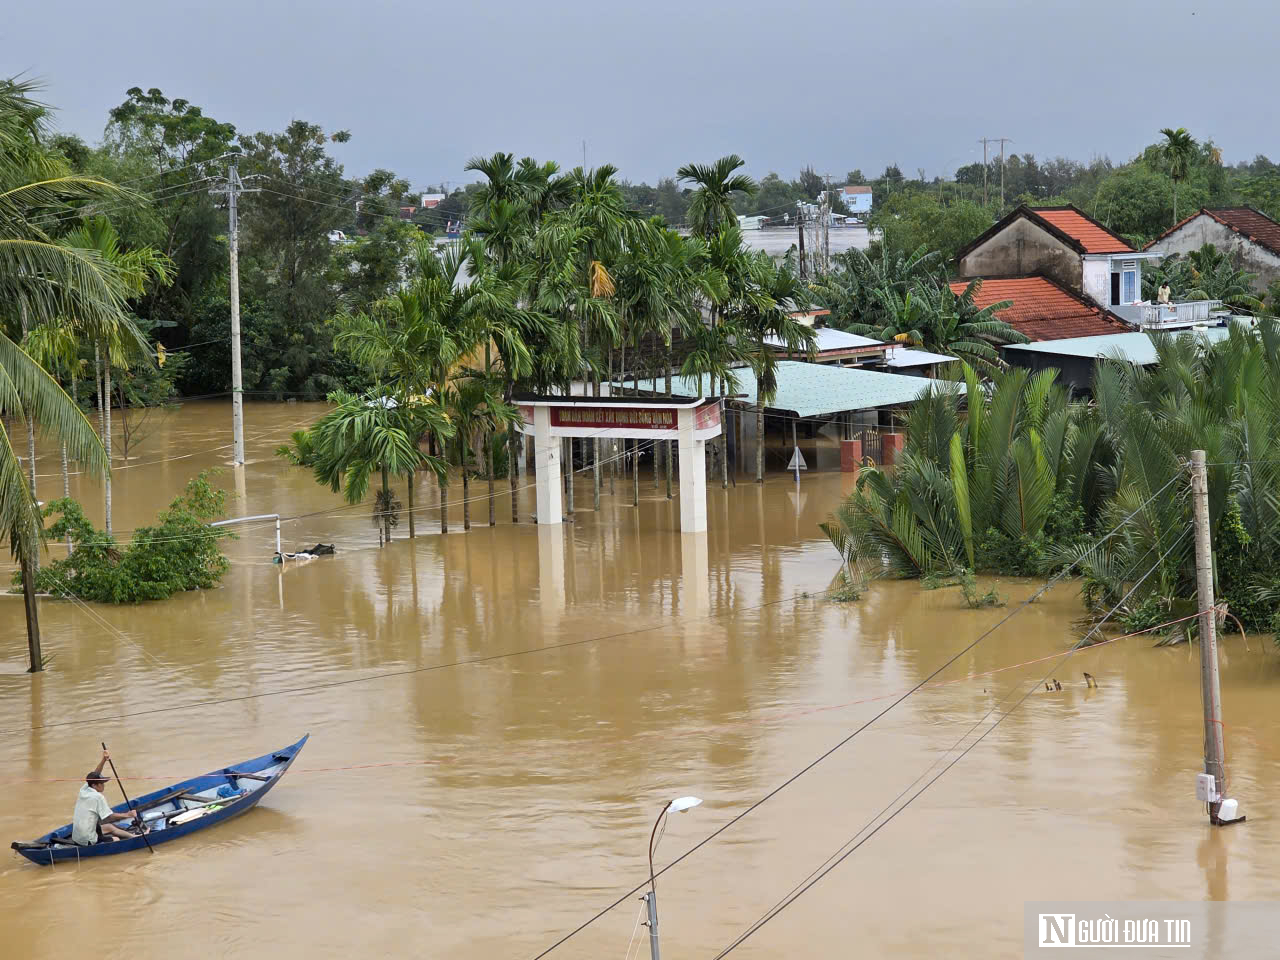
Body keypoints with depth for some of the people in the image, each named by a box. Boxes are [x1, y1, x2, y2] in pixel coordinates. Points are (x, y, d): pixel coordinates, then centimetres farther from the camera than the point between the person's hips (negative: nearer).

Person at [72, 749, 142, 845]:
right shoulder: (98, 797, -20)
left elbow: (94, 775, 14)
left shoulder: (83, 790, 2)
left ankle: (135, 836, 37)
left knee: (109, 827, 27)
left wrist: (104, 760, 5)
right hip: (87, 841, -9)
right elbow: (110, 817, -17)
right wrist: (126, 815, -7)